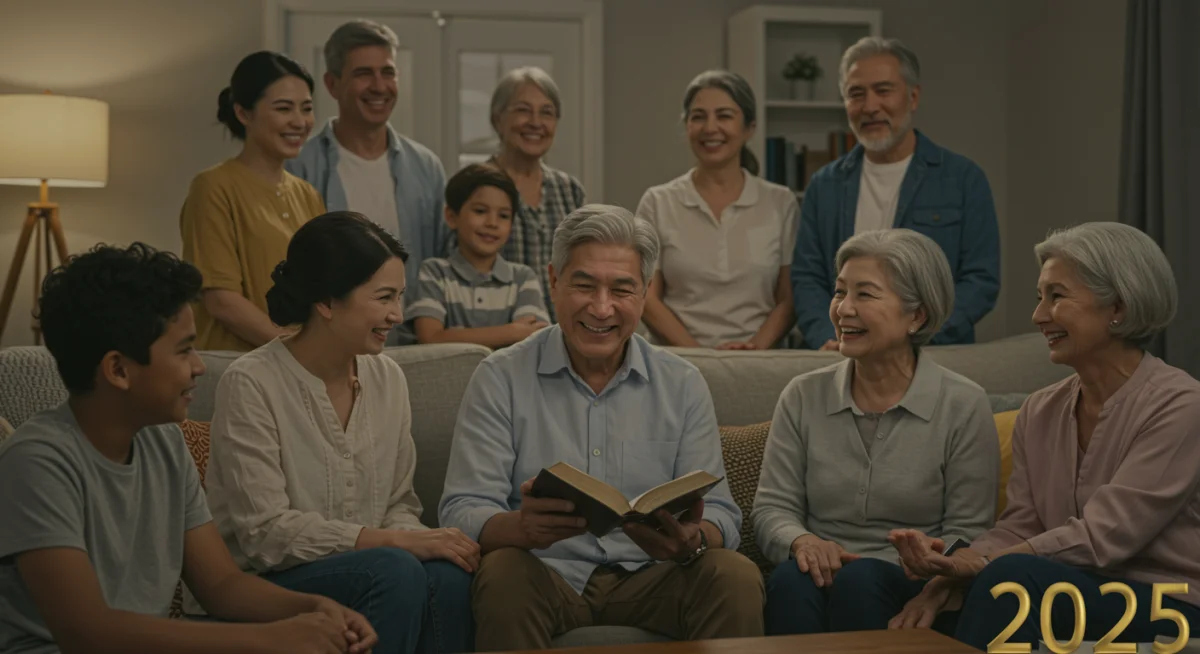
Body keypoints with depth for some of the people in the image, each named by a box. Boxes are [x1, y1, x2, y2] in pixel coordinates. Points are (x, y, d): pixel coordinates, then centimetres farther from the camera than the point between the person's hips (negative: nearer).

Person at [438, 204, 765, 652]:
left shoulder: (683, 386, 8)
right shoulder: (500, 379, 1)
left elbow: (719, 515, 2)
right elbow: (462, 512, -7)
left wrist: (692, 542, -25)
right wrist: (522, 527, -33)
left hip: (649, 579, 2)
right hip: (546, 576, -1)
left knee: (737, 576, -26)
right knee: (502, 574, -34)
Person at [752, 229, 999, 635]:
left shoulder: (964, 405, 1)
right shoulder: (804, 396, 9)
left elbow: (968, 533, -1)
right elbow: (771, 508, 6)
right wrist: (802, 542, -16)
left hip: (910, 586, -1)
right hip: (822, 573, 1)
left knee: (859, 579, -34)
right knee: (791, 578, -32)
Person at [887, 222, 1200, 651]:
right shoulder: (1040, 412, 10)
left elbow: (1102, 537, -18)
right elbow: (1018, 528, 3)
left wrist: (979, 564, -24)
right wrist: (944, 578, -17)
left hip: (1165, 613, -5)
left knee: (1016, 576, -32)